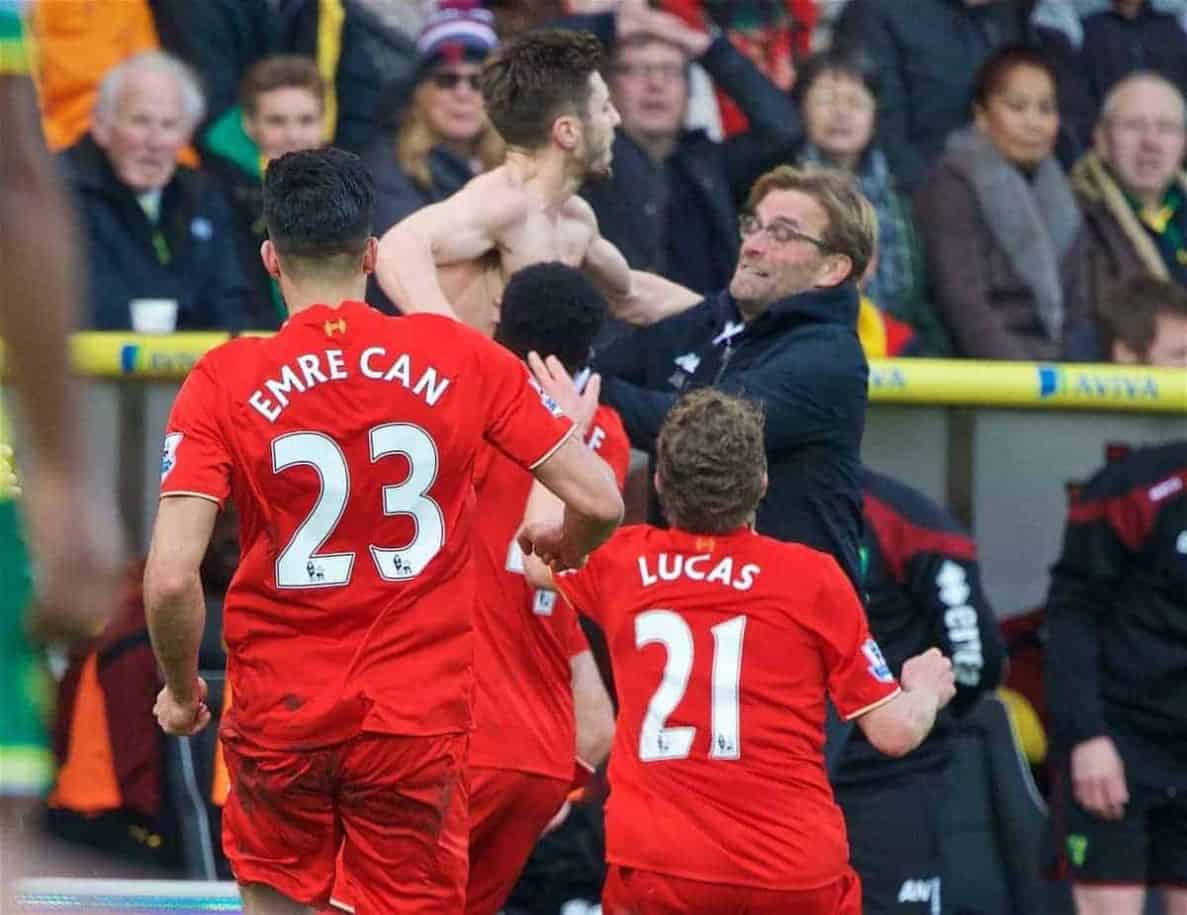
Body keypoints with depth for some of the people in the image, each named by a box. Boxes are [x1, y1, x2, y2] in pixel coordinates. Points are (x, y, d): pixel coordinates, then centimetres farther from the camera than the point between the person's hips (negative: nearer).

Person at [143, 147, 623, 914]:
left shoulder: (225, 382, -9)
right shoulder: (462, 358, -4)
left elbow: (171, 578, -17)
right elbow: (598, 500, -4)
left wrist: (181, 688, 2)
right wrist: (562, 549, 20)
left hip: (281, 718, 0)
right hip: (422, 721, 0)